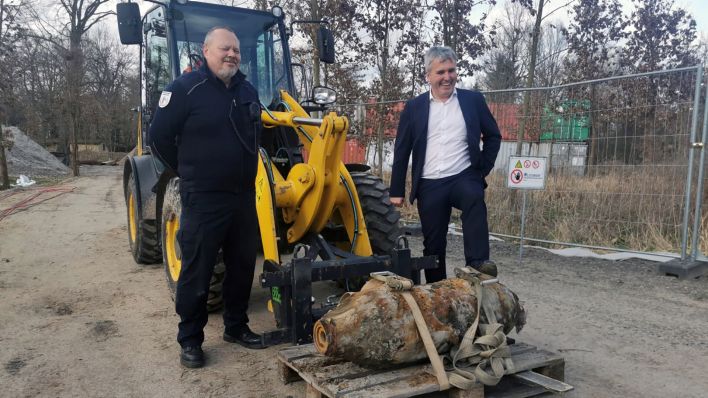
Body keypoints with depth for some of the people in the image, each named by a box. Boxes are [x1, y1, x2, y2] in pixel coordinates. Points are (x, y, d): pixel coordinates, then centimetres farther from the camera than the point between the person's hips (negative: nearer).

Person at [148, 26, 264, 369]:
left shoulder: (248, 91, 10)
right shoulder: (186, 88, -10)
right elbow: (159, 138, -7)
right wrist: (190, 171, 1)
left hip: (244, 196, 6)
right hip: (203, 199, -6)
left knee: (242, 266, 13)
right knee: (196, 272, 2)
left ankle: (236, 327, 30)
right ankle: (190, 340, 16)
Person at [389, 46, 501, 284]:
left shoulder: (473, 100, 4)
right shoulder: (414, 107, 4)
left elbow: (493, 136, 13)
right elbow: (401, 151, 5)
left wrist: (483, 169, 2)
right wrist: (397, 190, 3)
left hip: (464, 177, -1)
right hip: (429, 186, 1)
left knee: (474, 198, -35)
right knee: (433, 244, 6)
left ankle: (477, 261, -31)